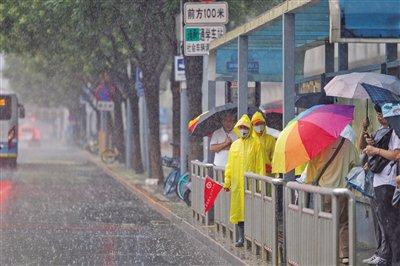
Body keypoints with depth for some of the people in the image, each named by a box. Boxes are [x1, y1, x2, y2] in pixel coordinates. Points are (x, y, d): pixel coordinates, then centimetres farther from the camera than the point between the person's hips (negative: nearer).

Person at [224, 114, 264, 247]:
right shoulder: (235, 145, 11)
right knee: (238, 208, 4)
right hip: (237, 183, 4)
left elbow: (260, 164, -2)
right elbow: (230, 165, 13)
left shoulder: (255, 144, 0)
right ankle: (241, 237, 10)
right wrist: (227, 181, 8)